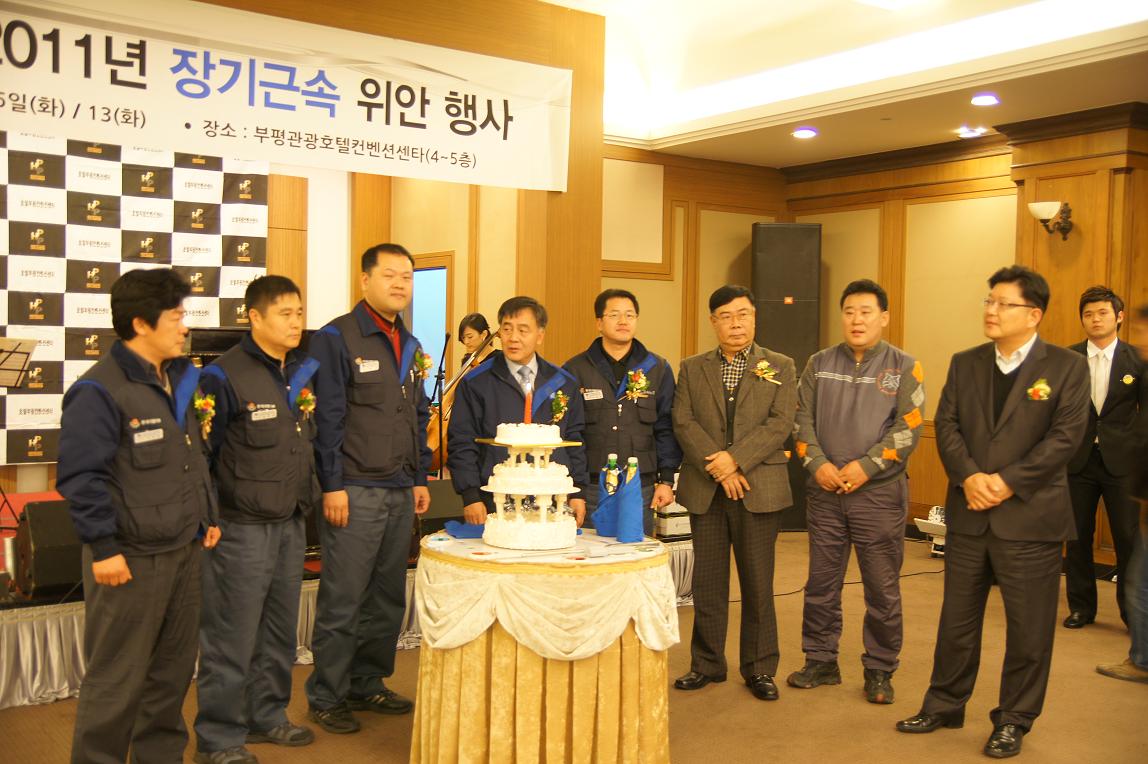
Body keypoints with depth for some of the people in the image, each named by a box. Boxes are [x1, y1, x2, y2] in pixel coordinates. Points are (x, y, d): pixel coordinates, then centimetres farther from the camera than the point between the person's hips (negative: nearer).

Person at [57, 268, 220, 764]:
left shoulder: (179, 379, 10)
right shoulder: (99, 391, -16)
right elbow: (81, 478, -18)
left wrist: (207, 517, 18)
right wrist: (104, 549, -18)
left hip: (184, 550, 8)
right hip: (131, 559, -8)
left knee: (174, 668, 18)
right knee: (117, 681, 2)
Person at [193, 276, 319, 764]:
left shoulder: (302, 372, 9)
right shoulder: (225, 376, -12)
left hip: (290, 523, 7)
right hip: (241, 527, -7)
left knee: (280, 631, 16)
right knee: (232, 637, 2)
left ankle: (267, 715, 32)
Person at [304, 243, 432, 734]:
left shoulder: (410, 347, 15)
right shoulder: (336, 339, -8)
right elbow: (326, 418, -12)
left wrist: (420, 479, 15)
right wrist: (332, 486, -15)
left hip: (401, 492, 7)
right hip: (354, 491, -7)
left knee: (388, 597, 13)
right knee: (342, 601, 0)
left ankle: (367, 684, 26)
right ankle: (326, 697, 14)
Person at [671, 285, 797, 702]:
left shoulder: (780, 367, 5)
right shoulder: (692, 369, 10)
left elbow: (781, 423, -6)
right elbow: (683, 422, -1)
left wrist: (735, 459, -16)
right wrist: (717, 467, -13)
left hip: (758, 489, -1)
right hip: (705, 490, 2)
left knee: (758, 583, 4)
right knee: (707, 582, 8)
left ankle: (759, 668, 17)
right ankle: (707, 664, 20)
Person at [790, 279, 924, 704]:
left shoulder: (903, 367, 0)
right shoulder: (820, 365, 9)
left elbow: (908, 429, -7)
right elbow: (802, 420, 6)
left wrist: (866, 466, -16)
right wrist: (818, 464, -9)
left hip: (879, 493, -3)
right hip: (825, 493, 3)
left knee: (883, 589, 4)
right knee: (821, 584, 10)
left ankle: (879, 670, 19)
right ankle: (821, 662, 24)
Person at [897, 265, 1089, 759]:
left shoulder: (1067, 367, -3)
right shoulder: (964, 363, 9)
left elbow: (1065, 436, -11)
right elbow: (946, 425, 2)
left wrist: (1008, 482, -18)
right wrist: (969, 477, -15)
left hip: (1029, 516, -4)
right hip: (968, 515, 4)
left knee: (1028, 628, 6)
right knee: (956, 620, 14)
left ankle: (1013, 721, 22)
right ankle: (944, 705, 29)